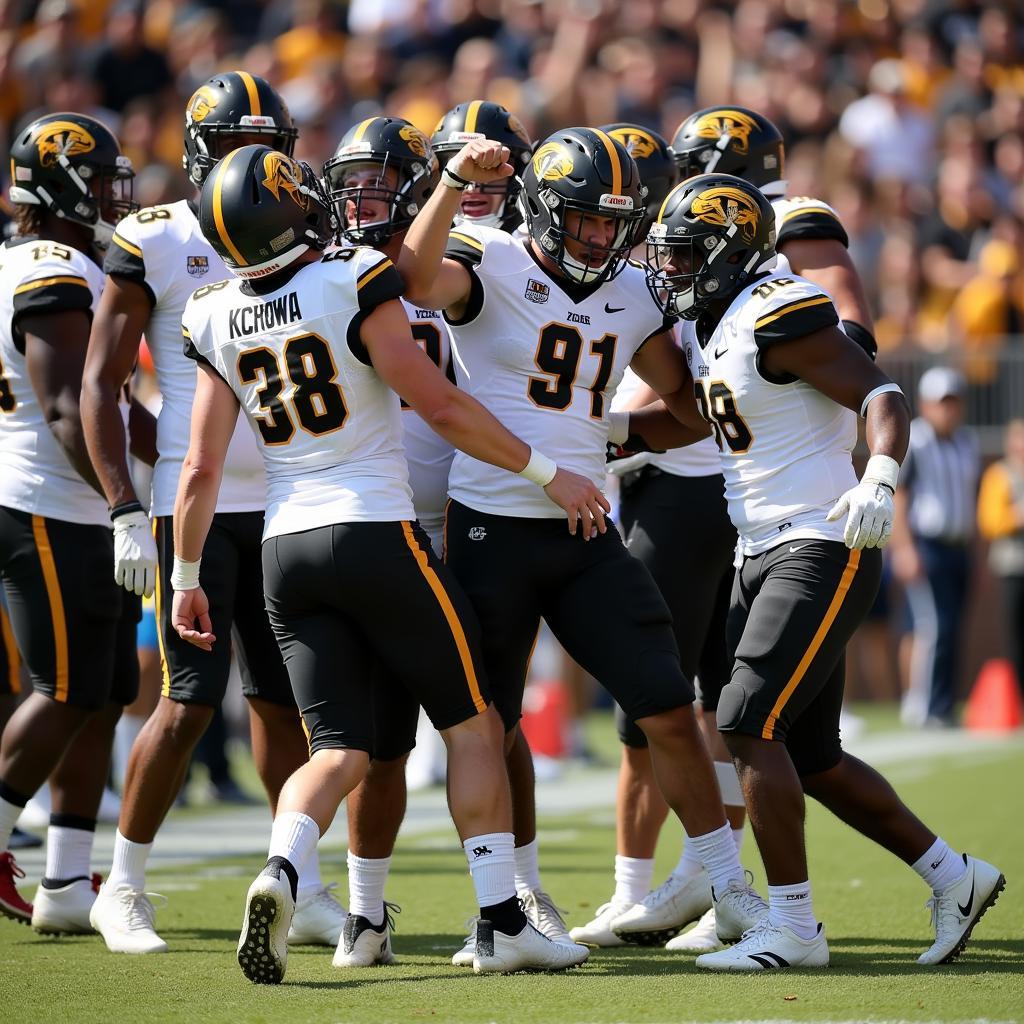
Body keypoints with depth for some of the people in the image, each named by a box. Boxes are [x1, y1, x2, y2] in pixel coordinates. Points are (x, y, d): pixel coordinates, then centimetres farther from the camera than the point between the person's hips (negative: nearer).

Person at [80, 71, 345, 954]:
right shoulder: (155, 244, -4)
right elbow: (100, 386, -4)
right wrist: (127, 514, -12)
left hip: (283, 506, 5)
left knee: (282, 696, 7)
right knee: (193, 698, -8)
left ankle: (304, 890, 15)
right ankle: (124, 887, 5)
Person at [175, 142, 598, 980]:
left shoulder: (218, 321, 5)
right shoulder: (352, 285, -10)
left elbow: (201, 470, 7)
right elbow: (440, 406, -11)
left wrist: (186, 579, 19)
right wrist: (549, 475, -2)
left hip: (285, 549, 5)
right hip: (377, 533, -5)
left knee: (340, 750, 6)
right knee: (471, 723, 8)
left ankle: (280, 875, -22)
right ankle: (501, 923, 6)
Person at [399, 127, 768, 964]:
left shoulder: (631, 296, 9)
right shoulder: (491, 265, -7)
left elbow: (690, 398, 18)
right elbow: (418, 279, -29)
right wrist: (455, 184, -38)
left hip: (586, 535, 4)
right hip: (491, 527, -4)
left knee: (671, 713, 0)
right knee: (493, 731, 6)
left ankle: (730, 893, 9)